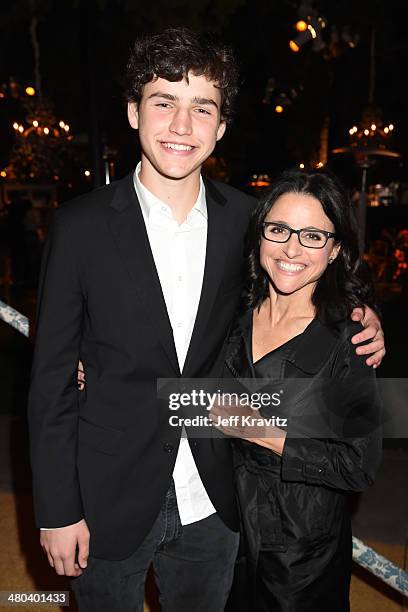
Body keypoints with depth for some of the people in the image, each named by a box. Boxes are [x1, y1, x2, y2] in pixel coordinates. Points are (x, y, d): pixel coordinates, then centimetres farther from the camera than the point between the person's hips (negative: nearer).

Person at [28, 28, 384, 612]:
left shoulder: (245, 219, -6)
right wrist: (57, 511, -7)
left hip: (212, 500, 3)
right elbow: (53, 379, -8)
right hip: (111, 500, -2)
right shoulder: (81, 225, -12)